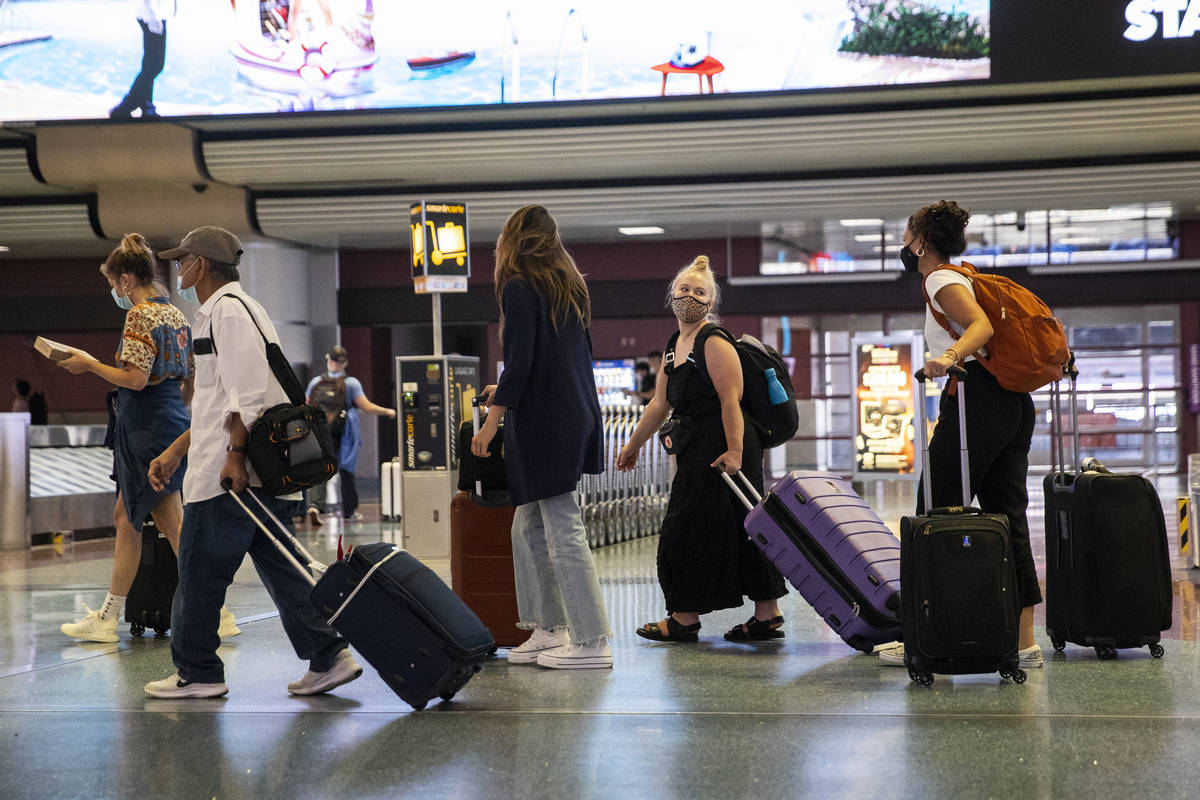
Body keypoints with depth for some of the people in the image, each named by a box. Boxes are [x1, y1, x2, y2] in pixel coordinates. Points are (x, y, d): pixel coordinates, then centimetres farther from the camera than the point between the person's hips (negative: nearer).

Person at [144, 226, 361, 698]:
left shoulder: (228, 309, -9)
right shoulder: (223, 310, 23)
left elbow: (246, 394, -19)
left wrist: (235, 455, -23)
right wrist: (175, 452, 25)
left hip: (234, 472, -10)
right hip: (263, 473, 10)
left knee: (200, 569, 0)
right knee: (279, 565, 8)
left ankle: (196, 673, 8)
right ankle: (328, 656, 5)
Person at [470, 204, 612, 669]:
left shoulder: (520, 288, -8)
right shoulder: (570, 287, 16)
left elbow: (520, 360, -16)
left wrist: (492, 419, -12)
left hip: (545, 422, -8)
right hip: (577, 416, 8)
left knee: (564, 531, -5)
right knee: (529, 526, 14)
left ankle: (591, 641, -3)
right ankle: (548, 630, 16)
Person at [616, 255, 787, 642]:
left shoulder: (714, 342, -11)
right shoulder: (674, 344, 17)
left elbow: (731, 400, -20)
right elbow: (660, 403, 23)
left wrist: (734, 451, -27)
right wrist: (634, 444, 26)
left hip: (724, 448, -9)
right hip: (698, 450, 9)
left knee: (692, 527, -4)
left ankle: (684, 618, 5)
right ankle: (767, 615, 13)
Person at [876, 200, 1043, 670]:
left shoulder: (940, 279, -5)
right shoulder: (963, 278, 23)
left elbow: (981, 325, -21)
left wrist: (949, 356, -37)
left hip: (976, 401, -9)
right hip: (1014, 402, 9)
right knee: (1007, 519, 7)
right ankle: (1024, 642, 5)